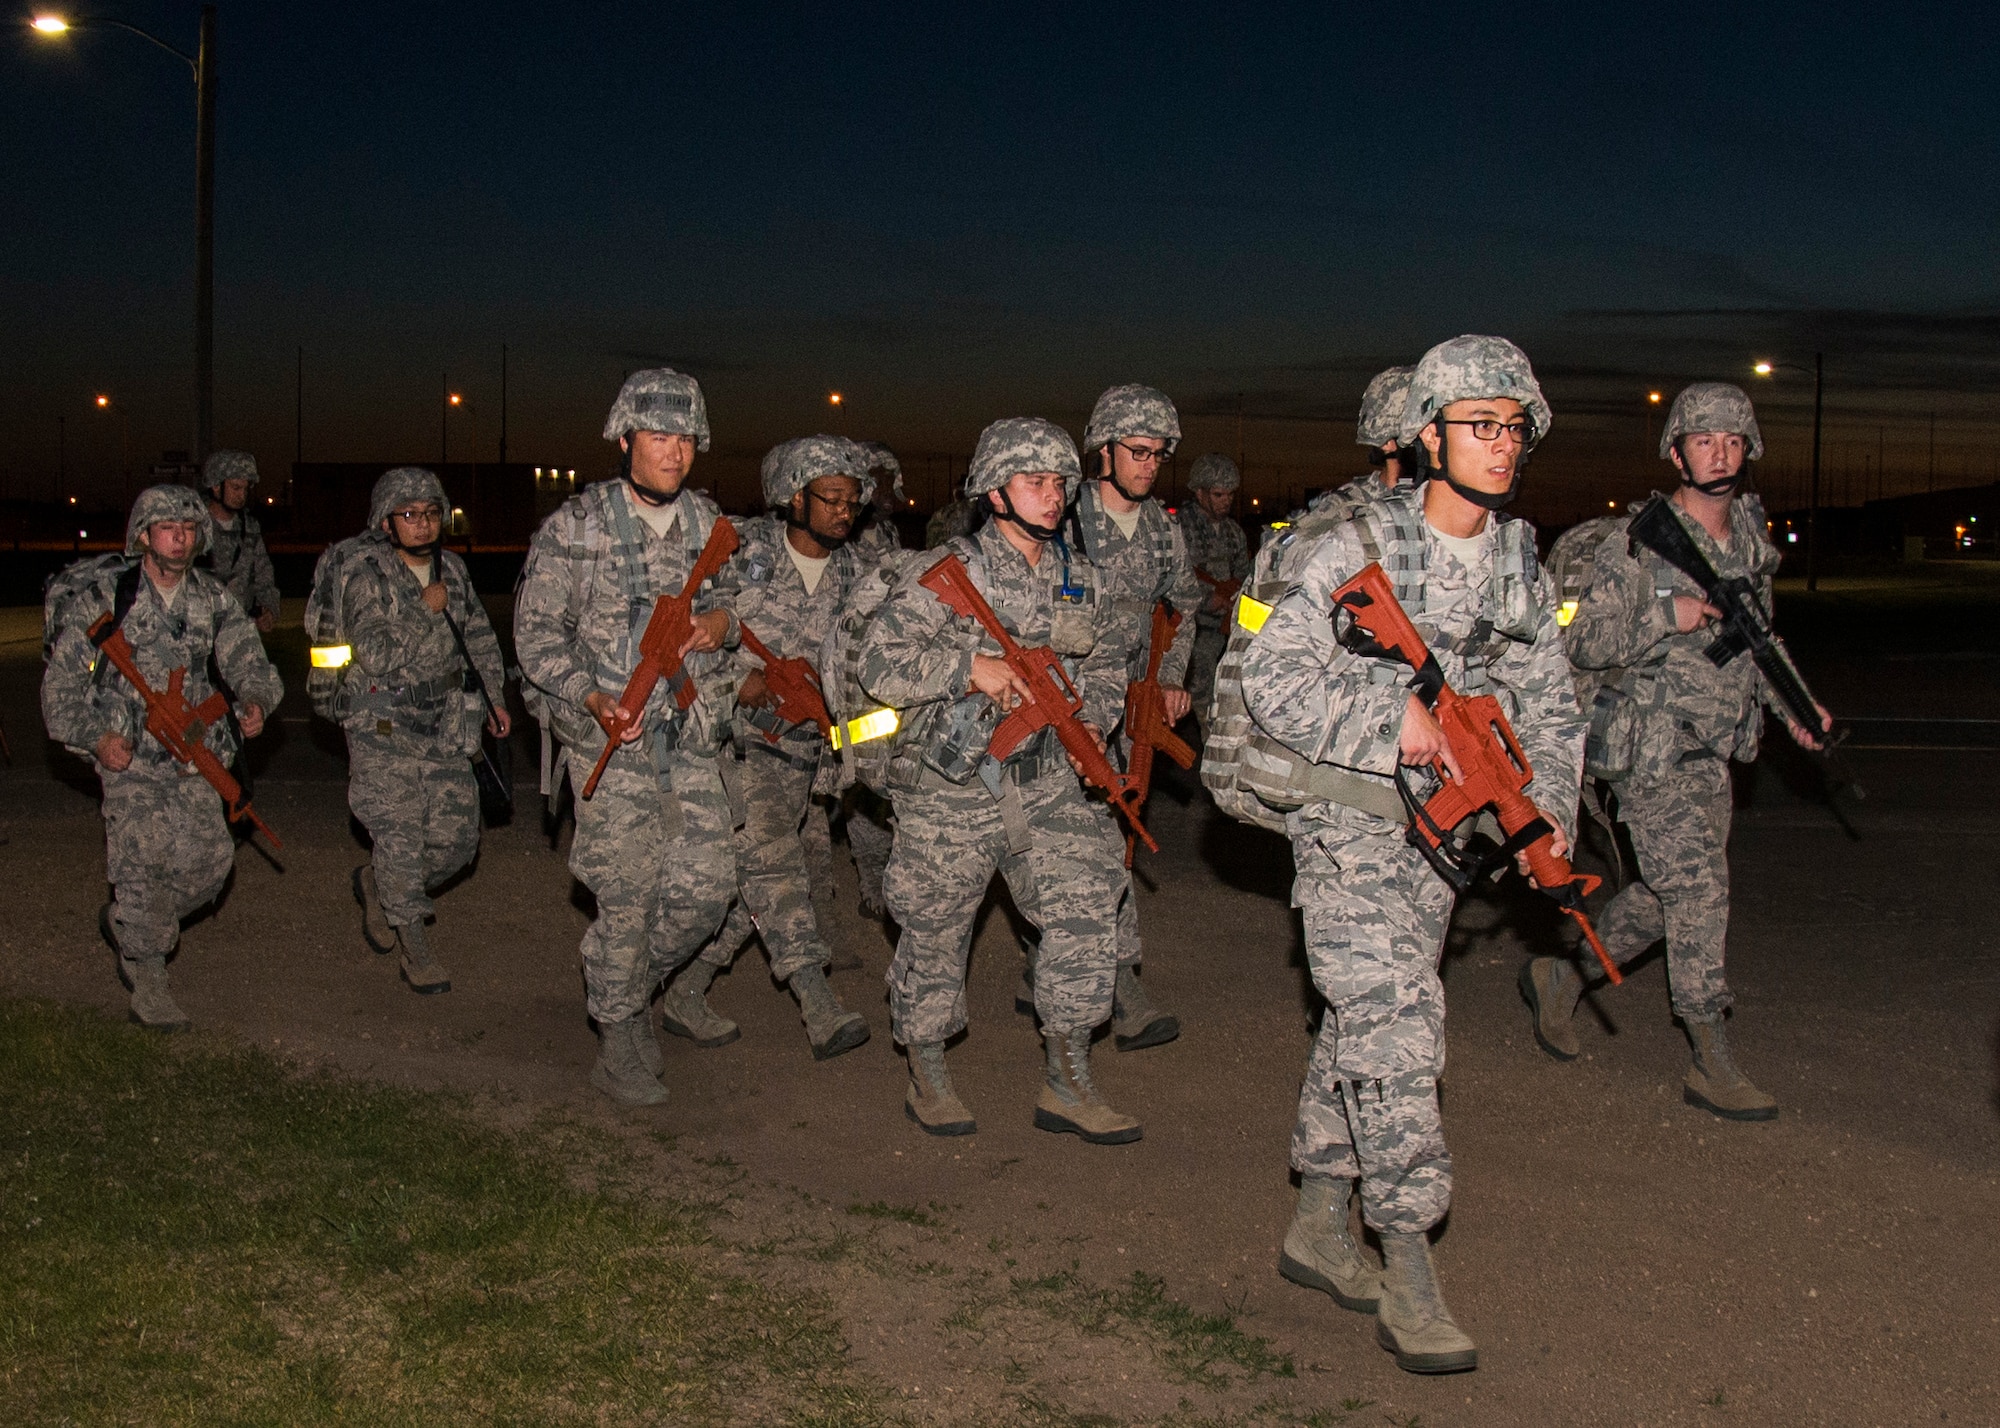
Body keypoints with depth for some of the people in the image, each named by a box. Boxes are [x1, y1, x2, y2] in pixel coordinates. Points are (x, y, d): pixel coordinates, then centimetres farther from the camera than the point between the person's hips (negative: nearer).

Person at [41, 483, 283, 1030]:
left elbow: (244, 655, 4)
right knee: (141, 859, -12)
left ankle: (124, 921, 28)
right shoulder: (103, 595, -6)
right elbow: (63, 679, -4)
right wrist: (94, 737, -16)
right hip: (128, 751, -4)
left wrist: (254, 699, -18)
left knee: (210, 858, -1)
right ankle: (149, 984, 2)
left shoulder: (211, 597, 6)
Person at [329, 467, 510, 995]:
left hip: (444, 723, 6)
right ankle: (414, 947, 9)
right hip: (384, 730, -6)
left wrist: (496, 696, 20)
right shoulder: (364, 573, -12)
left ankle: (376, 883, 31)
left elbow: (480, 634, 22)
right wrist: (426, 610, -17)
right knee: (400, 835, -5)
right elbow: (376, 653, -23)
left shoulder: (452, 567, 8)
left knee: (456, 836, 5)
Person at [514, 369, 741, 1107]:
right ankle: (617, 1047, 16)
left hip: (691, 740, 5)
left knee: (705, 886, 2)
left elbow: (731, 596, 25)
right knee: (627, 898, -1)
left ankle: (634, 989, 29)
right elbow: (536, 631, -6)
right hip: (613, 742, -5)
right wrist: (592, 699, -19)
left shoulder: (708, 521, 9)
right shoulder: (578, 525, -6)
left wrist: (724, 618, 0)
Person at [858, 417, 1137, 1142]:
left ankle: (1067, 1083, 8)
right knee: (936, 935, 6)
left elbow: (1105, 664, 21)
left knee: (1088, 914, -3)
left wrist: (1090, 719, 3)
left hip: (1047, 781, 5)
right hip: (952, 787, -5)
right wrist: (973, 668, -22)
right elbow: (877, 660, -16)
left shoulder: (1079, 575, 8)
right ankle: (928, 1079, 25)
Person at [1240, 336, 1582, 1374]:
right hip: (1347, 821, -6)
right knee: (1395, 1025, -13)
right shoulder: (1359, 548, -14)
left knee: (1360, 1026, 15)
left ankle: (1318, 1228, 28)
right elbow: (1272, 678, -17)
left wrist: (1549, 805, -3)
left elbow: (1548, 703, 12)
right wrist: (1390, 718, -25)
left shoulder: (1521, 566, 6)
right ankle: (1409, 1281, -8)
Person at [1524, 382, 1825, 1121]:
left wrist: (1789, 703, 9)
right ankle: (1712, 1066, -2)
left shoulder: (1752, 540, 9)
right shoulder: (1636, 542, -12)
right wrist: (1669, 618, -23)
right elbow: (1584, 645, -13)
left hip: (1713, 752, 7)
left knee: (1664, 896, 14)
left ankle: (1559, 977, 33)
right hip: (1651, 750, -7)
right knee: (1699, 892, -10)